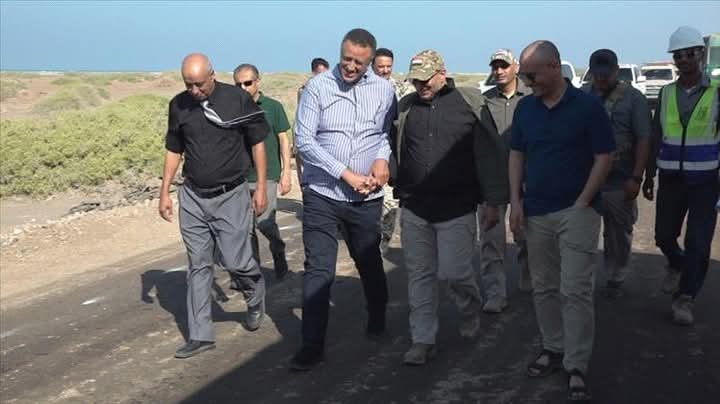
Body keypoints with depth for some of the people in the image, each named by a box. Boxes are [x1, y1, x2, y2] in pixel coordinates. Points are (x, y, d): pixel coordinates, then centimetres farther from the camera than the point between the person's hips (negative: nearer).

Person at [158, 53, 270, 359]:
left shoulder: (238, 99, -8)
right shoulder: (179, 105, 2)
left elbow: (257, 143, 0)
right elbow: (174, 150, 12)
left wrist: (261, 188, -2)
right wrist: (164, 191, 9)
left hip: (231, 195, -3)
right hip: (193, 196, 4)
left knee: (235, 261, -5)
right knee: (198, 265, 5)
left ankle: (256, 295, 29)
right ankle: (200, 335, 13)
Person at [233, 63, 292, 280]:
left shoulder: (273, 107, -1)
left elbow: (284, 140, 1)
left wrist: (286, 172, -5)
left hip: (266, 175, -3)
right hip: (240, 177, 3)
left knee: (264, 221, -11)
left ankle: (278, 251, 18)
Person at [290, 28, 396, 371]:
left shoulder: (383, 90, 0)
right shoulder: (318, 87, -7)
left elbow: (390, 133, 10)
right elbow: (304, 140, -11)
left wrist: (383, 158, -12)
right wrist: (346, 174, -15)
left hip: (367, 198, 3)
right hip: (321, 194, -2)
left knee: (370, 262, 19)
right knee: (318, 270, -4)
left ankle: (377, 319, 43)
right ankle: (312, 345, 5)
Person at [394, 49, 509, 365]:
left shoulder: (471, 103, -3)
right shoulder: (405, 107, 7)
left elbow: (491, 155, -2)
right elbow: (395, 152, 14)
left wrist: (493, 202, -3)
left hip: (457, 208, -3)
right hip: (414, 209, 4)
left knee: (454, 271, -3)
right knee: (420, 274, 7)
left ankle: (471, 310, 30)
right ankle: (423, 340, 17)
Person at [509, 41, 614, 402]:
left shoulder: (587, 106, -9)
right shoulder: (525, 108, 5)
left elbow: (604, 158, -8)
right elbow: (516, 154, 12)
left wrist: (582, 203, -12)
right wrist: (515, 201, 3)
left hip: (576, 212, -5)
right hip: (536, 213, 5)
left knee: (575, 290, -5)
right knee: (543, 288, 12)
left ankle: (577, 368, 1)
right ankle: (553, 348, 27)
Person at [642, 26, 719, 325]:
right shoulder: (666, 93, 3)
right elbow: (655, 138, 8)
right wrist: (649, 176, 8)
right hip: (671, 180, 3)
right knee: (664, 235, 9)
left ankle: (685, 299, 11)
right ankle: (676, 266, 42)